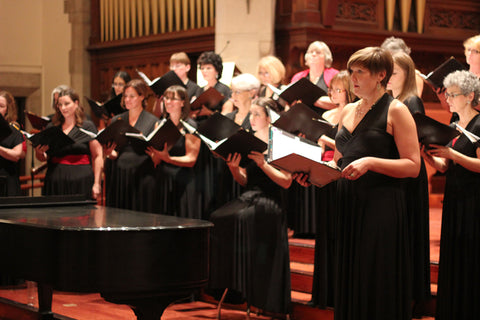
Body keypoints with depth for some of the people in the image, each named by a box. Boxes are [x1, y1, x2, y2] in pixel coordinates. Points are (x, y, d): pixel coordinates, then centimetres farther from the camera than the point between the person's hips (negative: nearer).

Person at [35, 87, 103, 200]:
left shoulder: (88, 126, 4)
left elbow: (97, 156, 1)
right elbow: (44, 158, 17)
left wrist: (96, 184, -6)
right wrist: (39, 153, -6)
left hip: (80, 180, -3)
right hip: (55, 181, 3)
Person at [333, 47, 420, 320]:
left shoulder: (396, 111, -5)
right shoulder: (348, 111, 15)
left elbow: (413, 166, -12)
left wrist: (370, 162, -23)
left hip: (381, 207, -6)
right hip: (348, 203, 7)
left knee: (377, 286, -3)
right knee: (349, 285, 9)